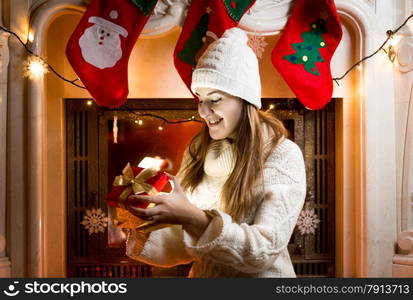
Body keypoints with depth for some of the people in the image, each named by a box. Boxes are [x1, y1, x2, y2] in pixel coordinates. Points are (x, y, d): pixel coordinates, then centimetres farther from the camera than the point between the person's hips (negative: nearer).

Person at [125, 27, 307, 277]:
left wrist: (194, 218, -29)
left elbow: (264, 252, -19)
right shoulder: (198, 151, 2)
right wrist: (142, 240, -12)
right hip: (202, 274, 3)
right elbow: (183, 242, 6)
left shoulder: (283, 156, -12)